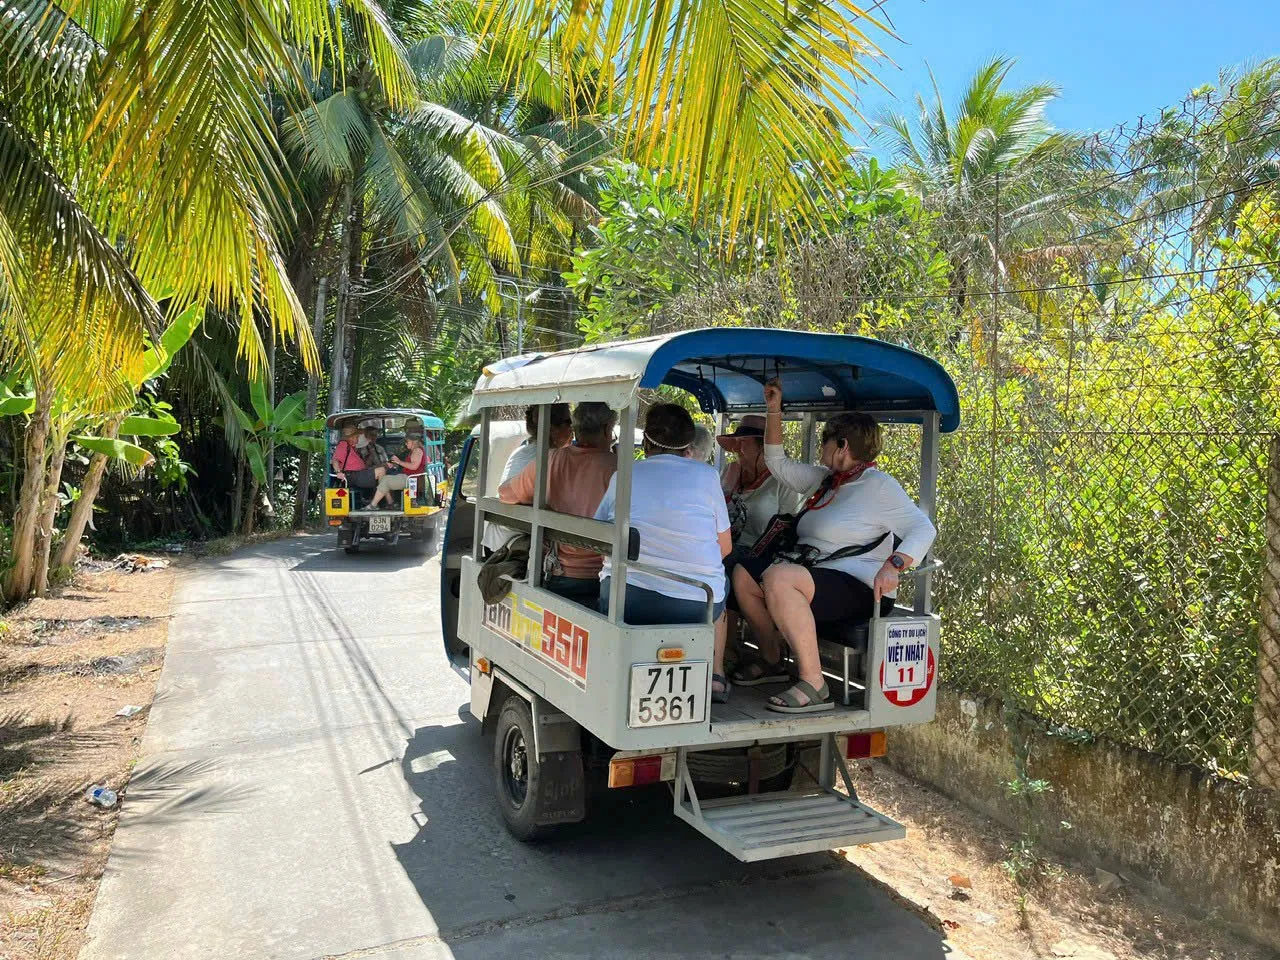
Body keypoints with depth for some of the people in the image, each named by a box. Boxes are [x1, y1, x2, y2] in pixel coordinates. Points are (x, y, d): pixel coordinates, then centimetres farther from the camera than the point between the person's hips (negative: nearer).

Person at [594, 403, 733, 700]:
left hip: (624, 605, 1)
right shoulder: (706, 475, 0)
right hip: (692, 609, -1)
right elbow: (724, 547, 5)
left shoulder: (623, 477, 6)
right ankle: (715, 676, 25)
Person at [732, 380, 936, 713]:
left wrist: (893, 565, -30)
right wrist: (774, 412, 19)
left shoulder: (879, 486, -6)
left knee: (778, 577, -33)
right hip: (816, 578, 9)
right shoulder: (824, 479, 19)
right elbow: (778, 464, 25)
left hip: (859, 588, -9)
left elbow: (923, 529, -13)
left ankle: (814, 686, -29)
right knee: (743, 575, -2)